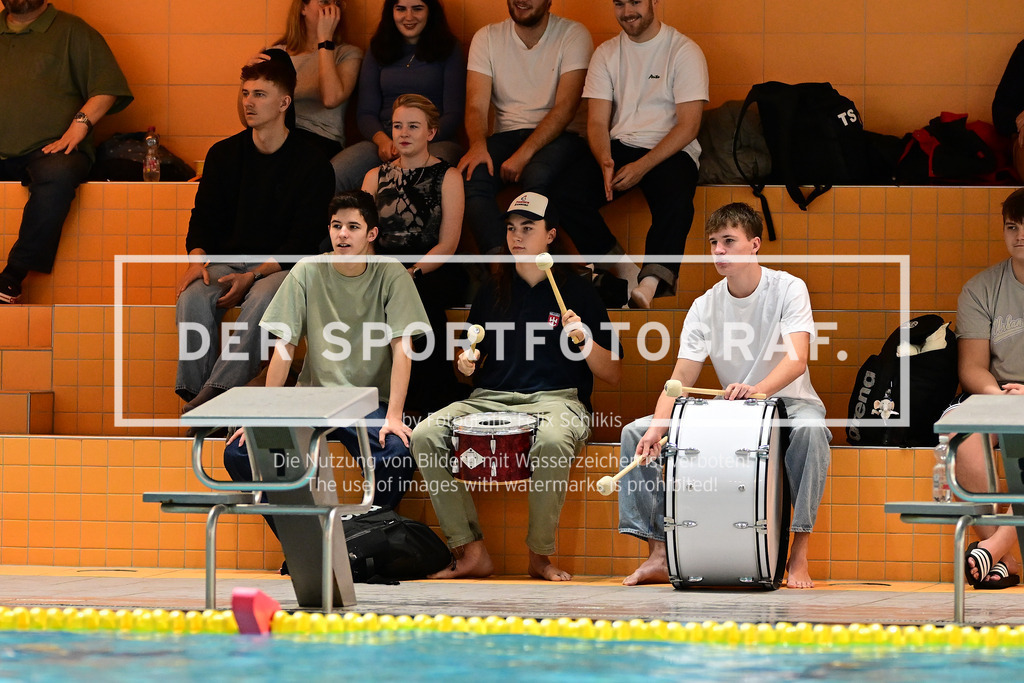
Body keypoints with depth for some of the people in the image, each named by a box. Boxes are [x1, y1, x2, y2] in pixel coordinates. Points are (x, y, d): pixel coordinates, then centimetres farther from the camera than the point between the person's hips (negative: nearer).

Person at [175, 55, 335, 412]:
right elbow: (204, 218, 12)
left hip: (281, 266, -3)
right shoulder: (224, 154, 12)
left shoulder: (313, 164, -1)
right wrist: (197, 258, -12)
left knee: (262, 299, -38)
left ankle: (215, 393, -46)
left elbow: (304, 241, -6)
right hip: (227, 260, 3)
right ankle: (193, 393, -33)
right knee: (193, 296, -30)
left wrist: (253, 275, -20)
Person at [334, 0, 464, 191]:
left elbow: (453, 115, 3)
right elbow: (366, 113, 14)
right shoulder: (378, 50, 19)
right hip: (384, 138, 2)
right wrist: (382, 140, -11)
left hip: (436, 139, -2)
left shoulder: (448, 50, 11)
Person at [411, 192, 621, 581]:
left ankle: (540, 556, -22)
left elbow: (612, 375, 5)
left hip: (557, 400, -4)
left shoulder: (577, 292, 7)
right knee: (425, 435, -24)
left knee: (552, 440, -41)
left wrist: (585, 339, -13)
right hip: (490, 400, 4)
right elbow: (474, 364, 25)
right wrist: (467, 363, 2)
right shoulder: (491, 293, 17)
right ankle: (471, 551, -19)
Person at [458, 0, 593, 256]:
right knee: (471, 175, -29)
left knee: (536, 176, -37)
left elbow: (565, 108, -12)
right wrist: (478, 145, -24)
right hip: (507, 135, 3)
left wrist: (524, 154, -25)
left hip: (558, 136, -3)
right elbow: (476, 105, -1)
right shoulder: (487, 38, 8)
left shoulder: (573, 35, -3)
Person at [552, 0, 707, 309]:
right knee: (564, 192, -24)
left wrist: (642, 166, -20)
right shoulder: (606, 53, 12)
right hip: (618, 147, 4)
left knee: (675, 196, -39)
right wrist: (605, 162, -18)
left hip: (669, 150, -4)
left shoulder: (683, 51, -1)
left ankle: (653, 280, -40)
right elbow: (597, 121, 6)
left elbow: (689, 125, -8)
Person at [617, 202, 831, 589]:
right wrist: (659, 424, -28)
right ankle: (659, 554, -10)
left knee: (810, 430, -41)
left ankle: (799, 555, -34)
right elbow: (682, 376, -8)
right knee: (636, 432, -10)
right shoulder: (705, 307, -1)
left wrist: (757, 389, -47)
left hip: (789, 402, -5)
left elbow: (797, 359, -27)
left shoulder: (787, 289, -13)